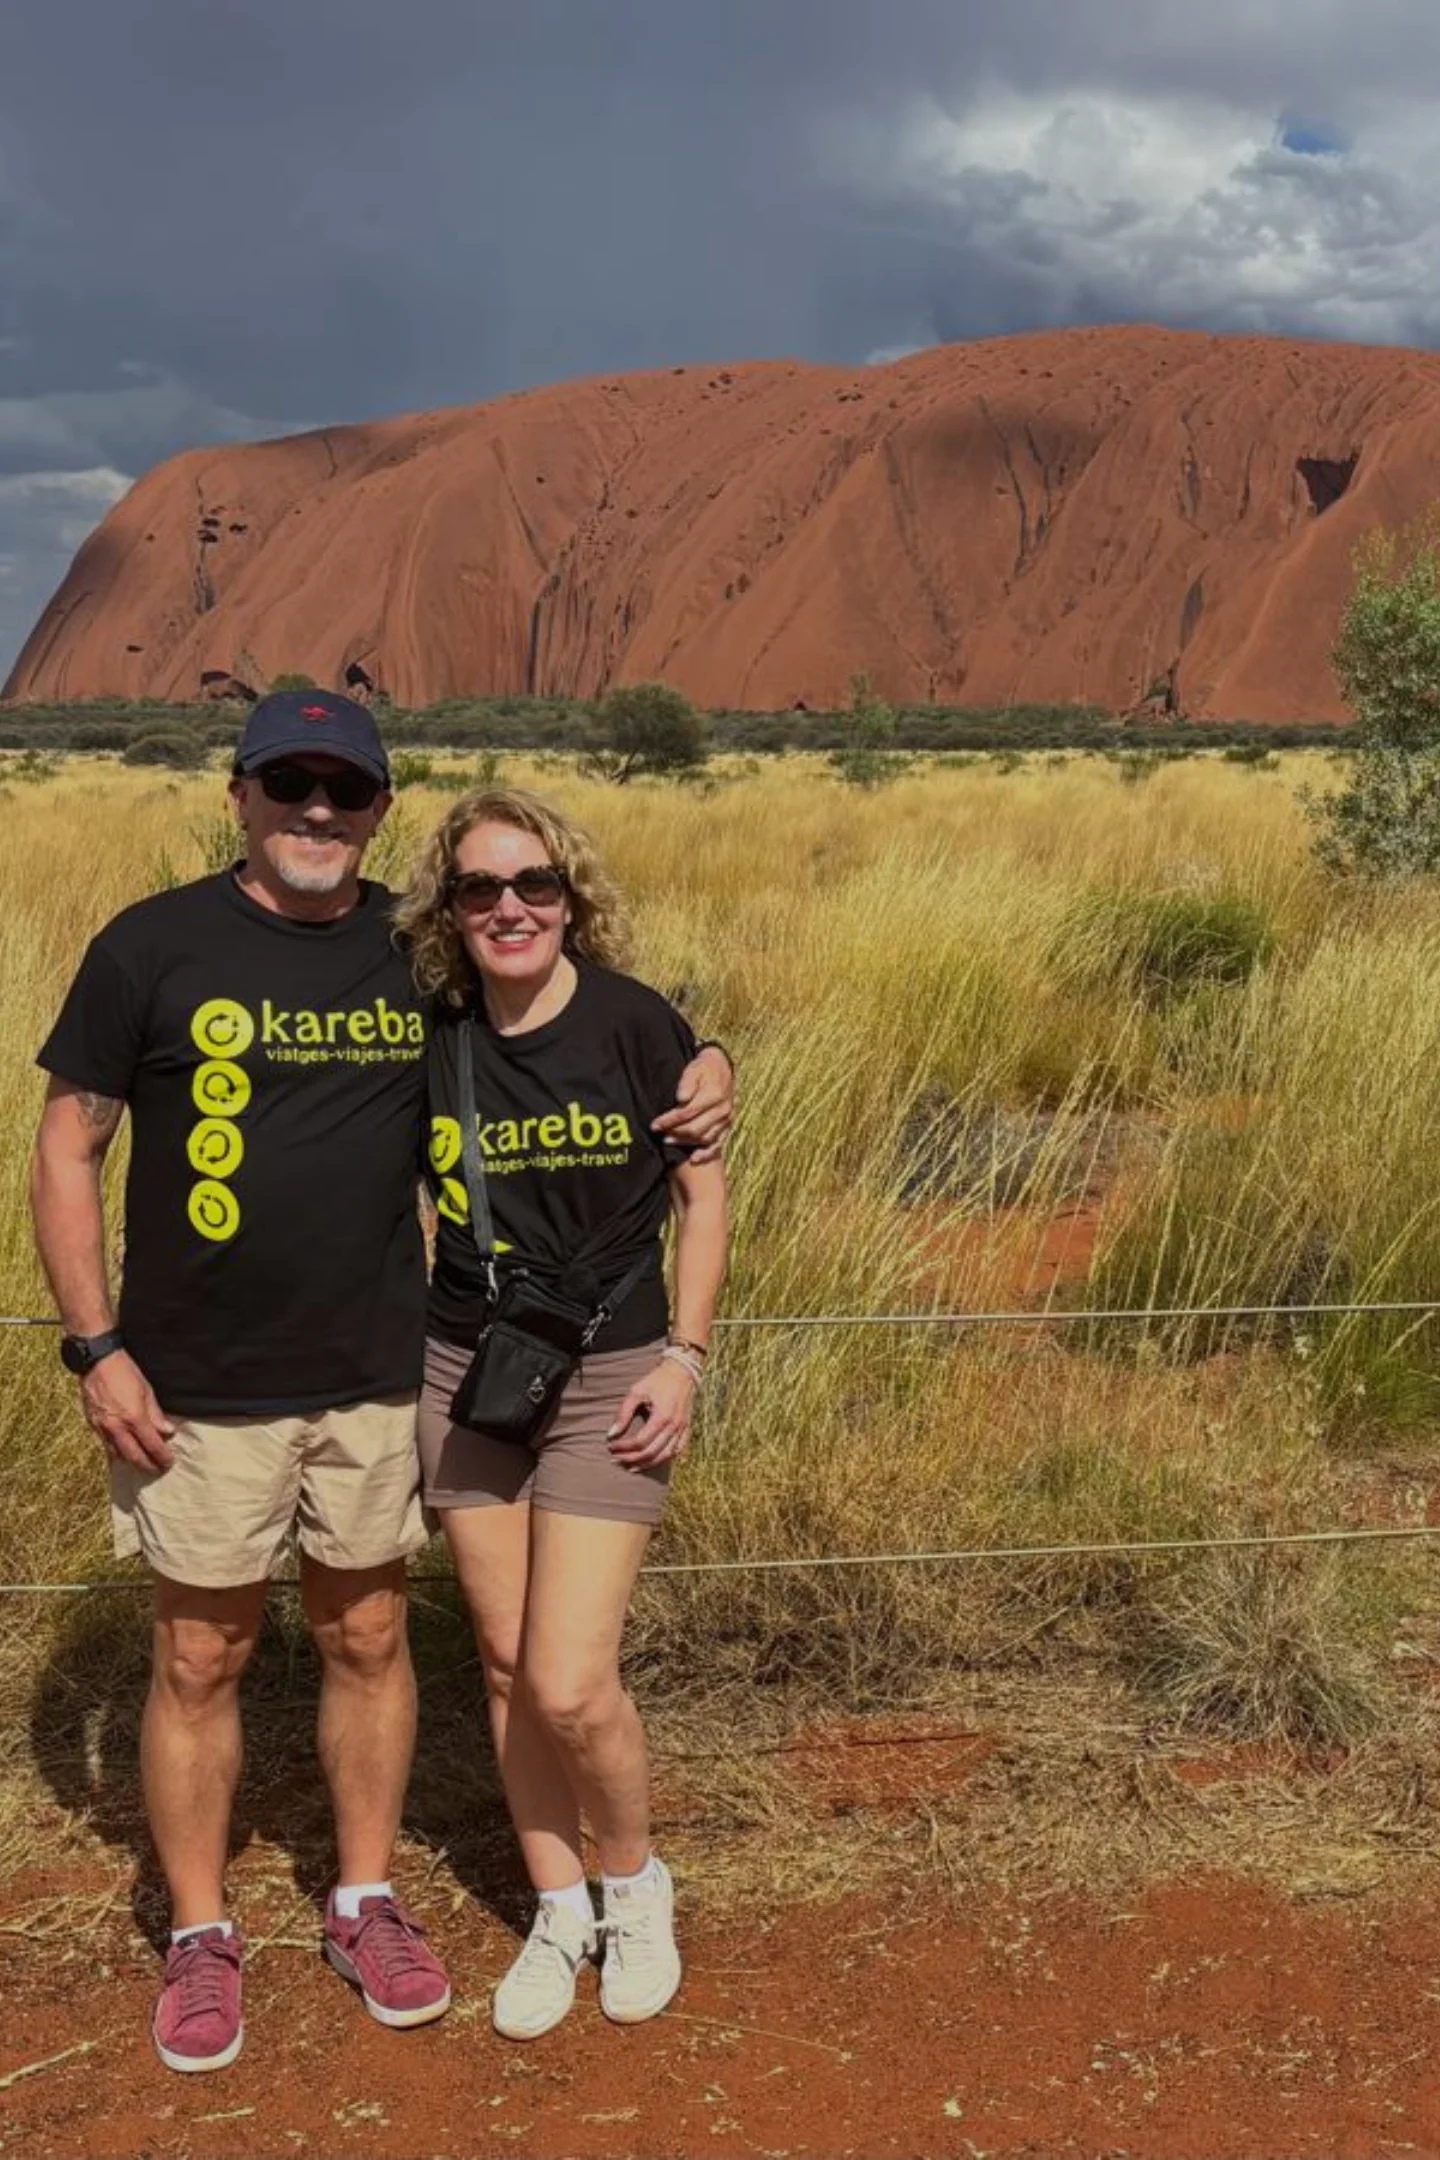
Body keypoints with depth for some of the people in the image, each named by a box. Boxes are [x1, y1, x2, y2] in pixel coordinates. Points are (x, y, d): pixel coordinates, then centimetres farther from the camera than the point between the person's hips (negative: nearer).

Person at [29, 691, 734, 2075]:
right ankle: (198, 1937, 26)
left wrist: (699, 1068, -4)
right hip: (202, 1388, -2)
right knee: (200, 1659, 8)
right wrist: (95, 1348, -9)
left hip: (376, 1377, 3)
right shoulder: (151, 949, -6)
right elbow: (66, 1150, -2)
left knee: (367, 1639, 13)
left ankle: (364, 1904, 33)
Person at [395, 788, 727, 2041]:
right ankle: (559, 1914, 31)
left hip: (608, 1382, -3)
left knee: (571, 1684, -7)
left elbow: (701, 1193, -3)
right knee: (507, 1666, 11)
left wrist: (684, 1356, -9)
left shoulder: (636, 1024, -12)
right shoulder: (429, 1038, -4)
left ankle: (637, 1887, 23)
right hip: (463, 1375, 4)